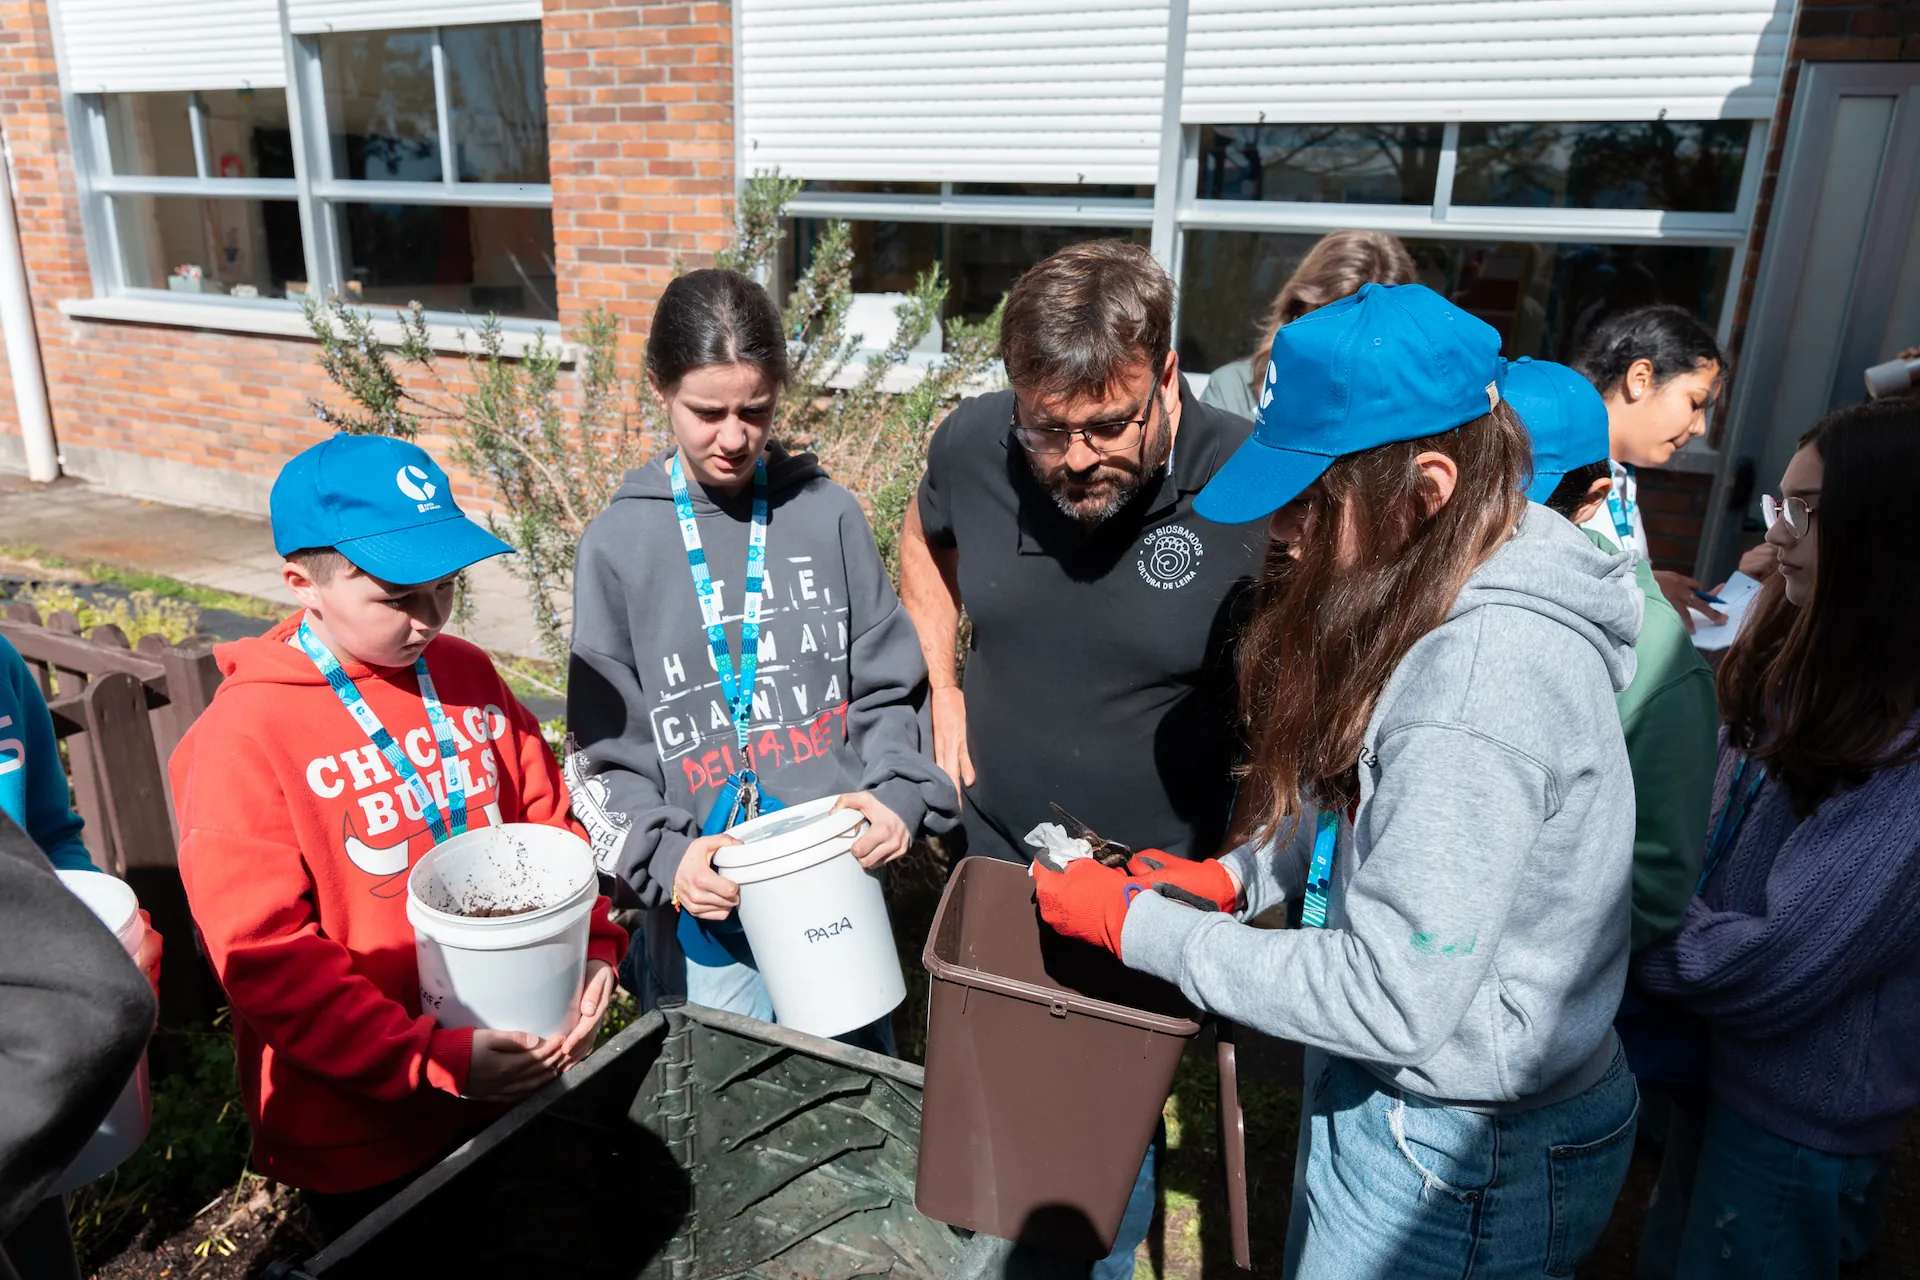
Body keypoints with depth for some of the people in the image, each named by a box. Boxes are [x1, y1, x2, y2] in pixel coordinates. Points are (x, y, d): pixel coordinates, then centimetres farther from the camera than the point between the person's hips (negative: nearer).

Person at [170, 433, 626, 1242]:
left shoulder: (466, 676, -2)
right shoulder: (242, 737, -18)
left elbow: (549, 824, 4)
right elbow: (262, 956, -18)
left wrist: (592, 950, -10)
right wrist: (433, 1061, -22)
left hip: (516, 1080, 5)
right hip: (358, 1133, -4)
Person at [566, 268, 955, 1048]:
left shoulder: (827, 515, -1)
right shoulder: (617, 544, -2)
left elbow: (887, 688, 4)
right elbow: (606, 749, 0)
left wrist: (898, 793, -13)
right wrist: (666, 856, -15)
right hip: (706, 908, 0)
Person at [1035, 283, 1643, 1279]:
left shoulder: (1477, 682, -33)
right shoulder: (1451, 603, -2)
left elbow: (1394, 998, -29)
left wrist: (1137, 927, -22)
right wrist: (1238, 876, -3)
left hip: (1463, 1163, -8)